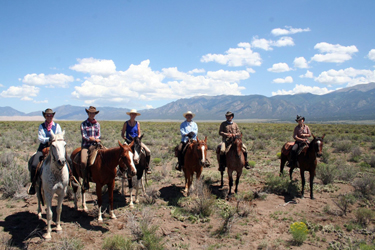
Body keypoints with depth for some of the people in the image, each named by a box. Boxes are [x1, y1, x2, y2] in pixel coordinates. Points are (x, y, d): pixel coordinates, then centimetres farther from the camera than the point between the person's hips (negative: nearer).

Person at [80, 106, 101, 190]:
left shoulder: (97, 124, 15)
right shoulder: (83, 124, 6)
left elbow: (98, 137, 10)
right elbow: (84, 136, -3)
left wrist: (91, 138, -9)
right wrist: (95, 139, -11)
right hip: (86, 146, -3)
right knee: (83, 161, -26)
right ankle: (85, 182, -15)